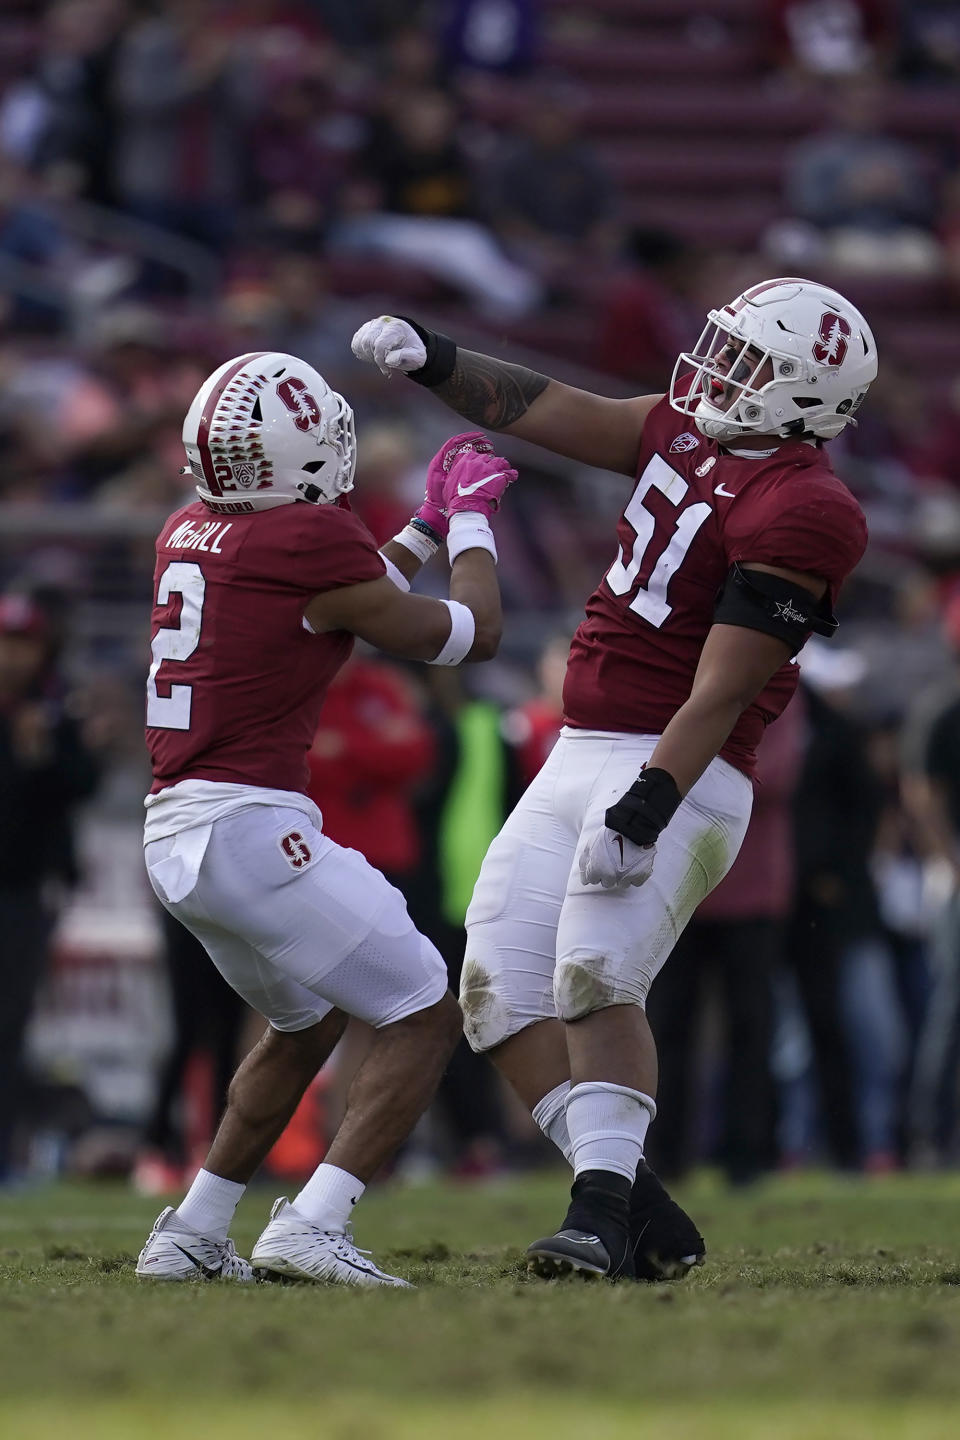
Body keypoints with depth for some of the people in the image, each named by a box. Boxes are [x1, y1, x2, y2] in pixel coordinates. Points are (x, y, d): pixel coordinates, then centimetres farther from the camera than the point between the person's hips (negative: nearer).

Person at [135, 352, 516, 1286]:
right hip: (252, 830, -9)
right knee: (426, 1018, 1)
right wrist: (470, 518, 16)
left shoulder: (189, 534, 12)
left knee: (306, 1024, 28)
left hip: (172, 838, 9)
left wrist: (428, 525, 32)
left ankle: (190, 1235, 26)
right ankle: (310, 1228, -13)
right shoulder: (309, 540, -12)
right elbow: (469, 636, 1)